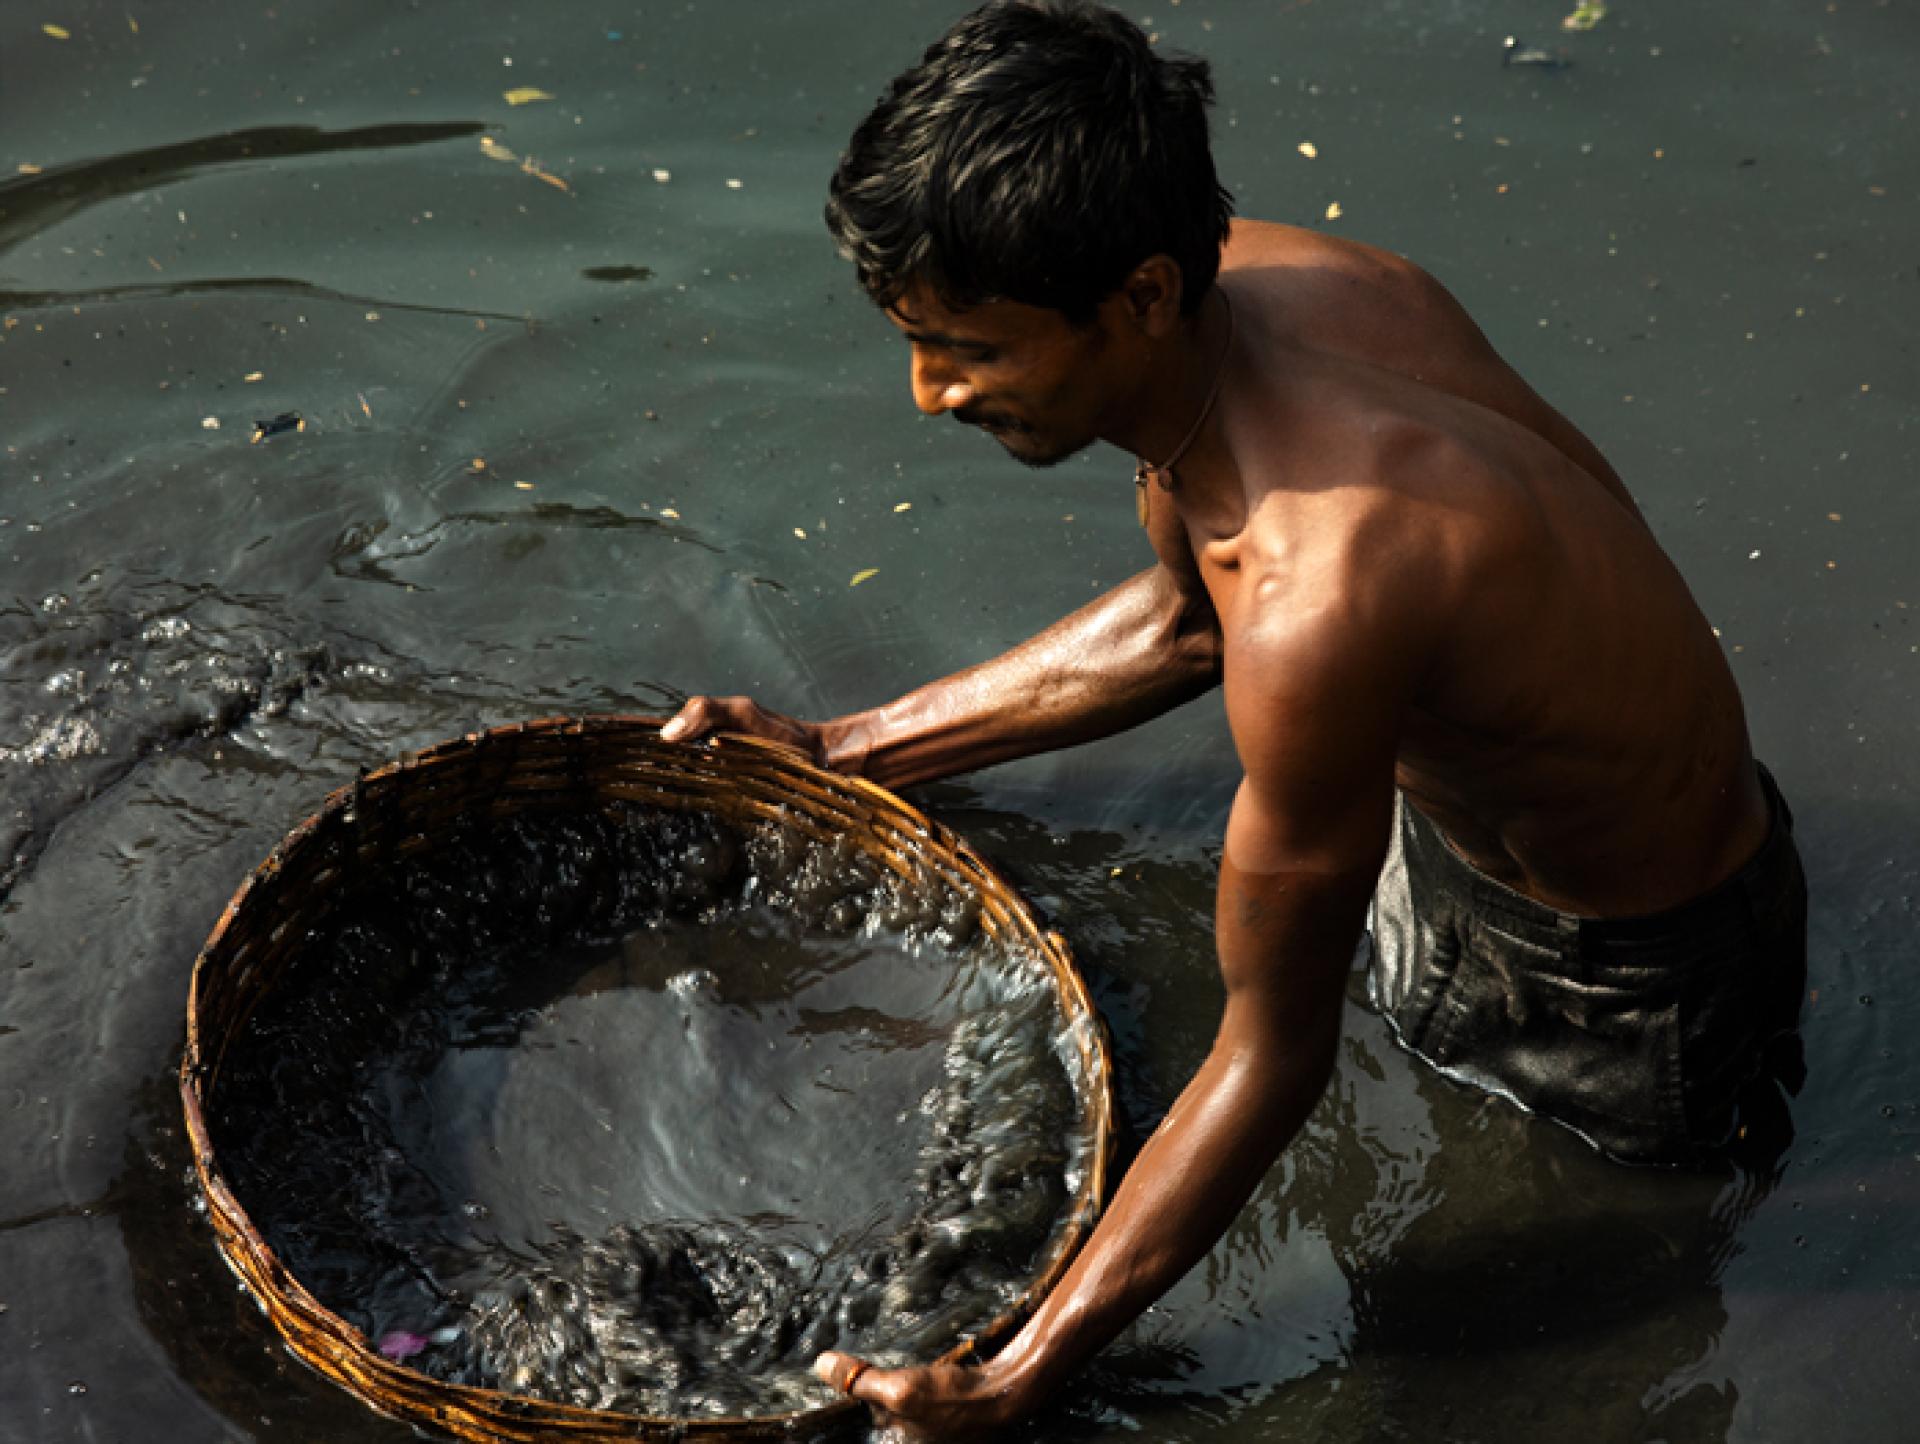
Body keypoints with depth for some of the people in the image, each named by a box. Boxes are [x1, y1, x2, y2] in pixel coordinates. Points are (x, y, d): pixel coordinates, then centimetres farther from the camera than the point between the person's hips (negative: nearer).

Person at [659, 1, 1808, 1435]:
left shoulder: (1319, 603, -43)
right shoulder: (1234, 277, -17)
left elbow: (1275, 1054, -29)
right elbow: (1185, 618, 4)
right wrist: (847, 750, 6)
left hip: (1624, 979, -7)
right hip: (1455, 801, 7)